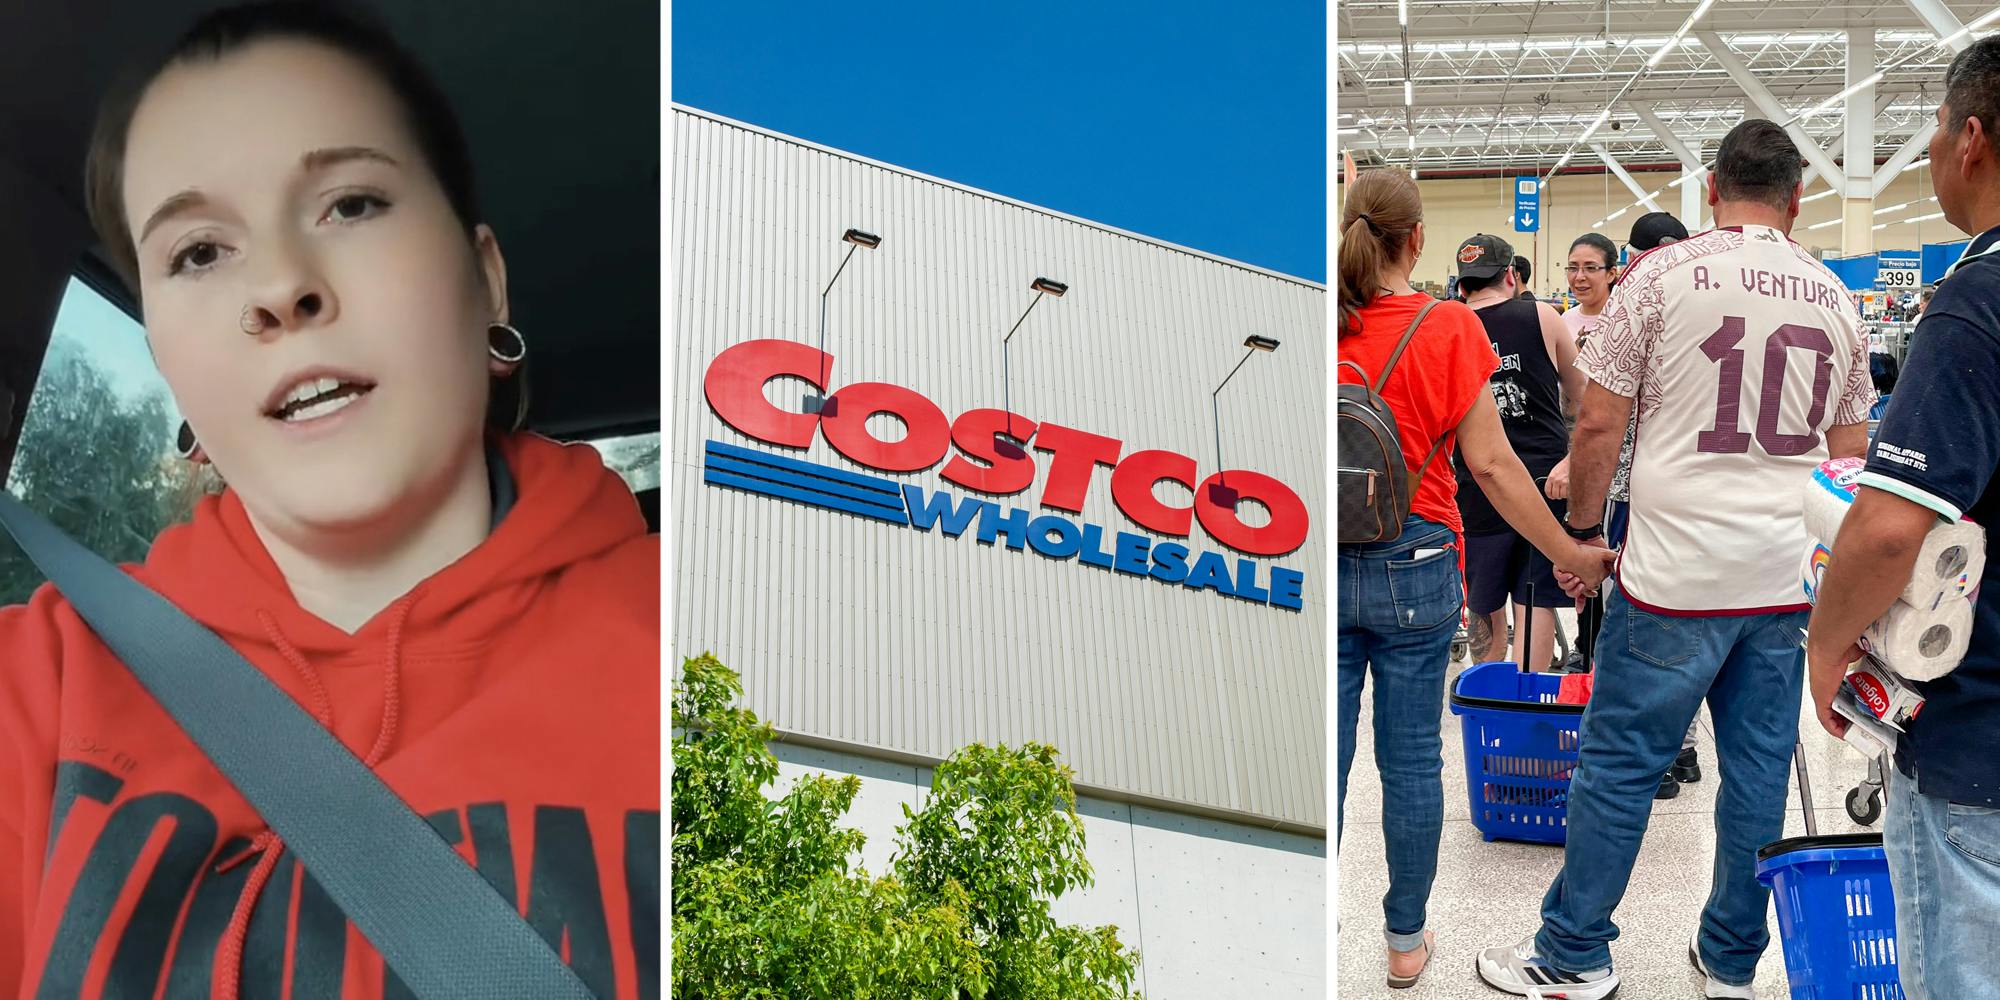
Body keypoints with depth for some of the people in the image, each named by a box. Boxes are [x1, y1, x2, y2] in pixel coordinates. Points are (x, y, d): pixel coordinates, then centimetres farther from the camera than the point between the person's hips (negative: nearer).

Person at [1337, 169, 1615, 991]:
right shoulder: (1449, 327, -6)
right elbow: (1491, 465, -8)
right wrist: (1568, 553, 2)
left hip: (1325, 563, 1)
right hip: (1416, 567, -1)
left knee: (1323, 760, 7)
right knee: (1412, 758, 10)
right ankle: (1406, 939, 23)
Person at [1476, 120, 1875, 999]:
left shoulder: (1661, 275, -6)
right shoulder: (1835, 299, 10)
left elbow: (1598, 425, -7)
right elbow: (1850, 452, 16)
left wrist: (1579, 529, 6)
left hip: (1678, 572, -5)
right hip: (1790, 580, 5)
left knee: (1618, 763, 4)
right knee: (1760, 771, 12)